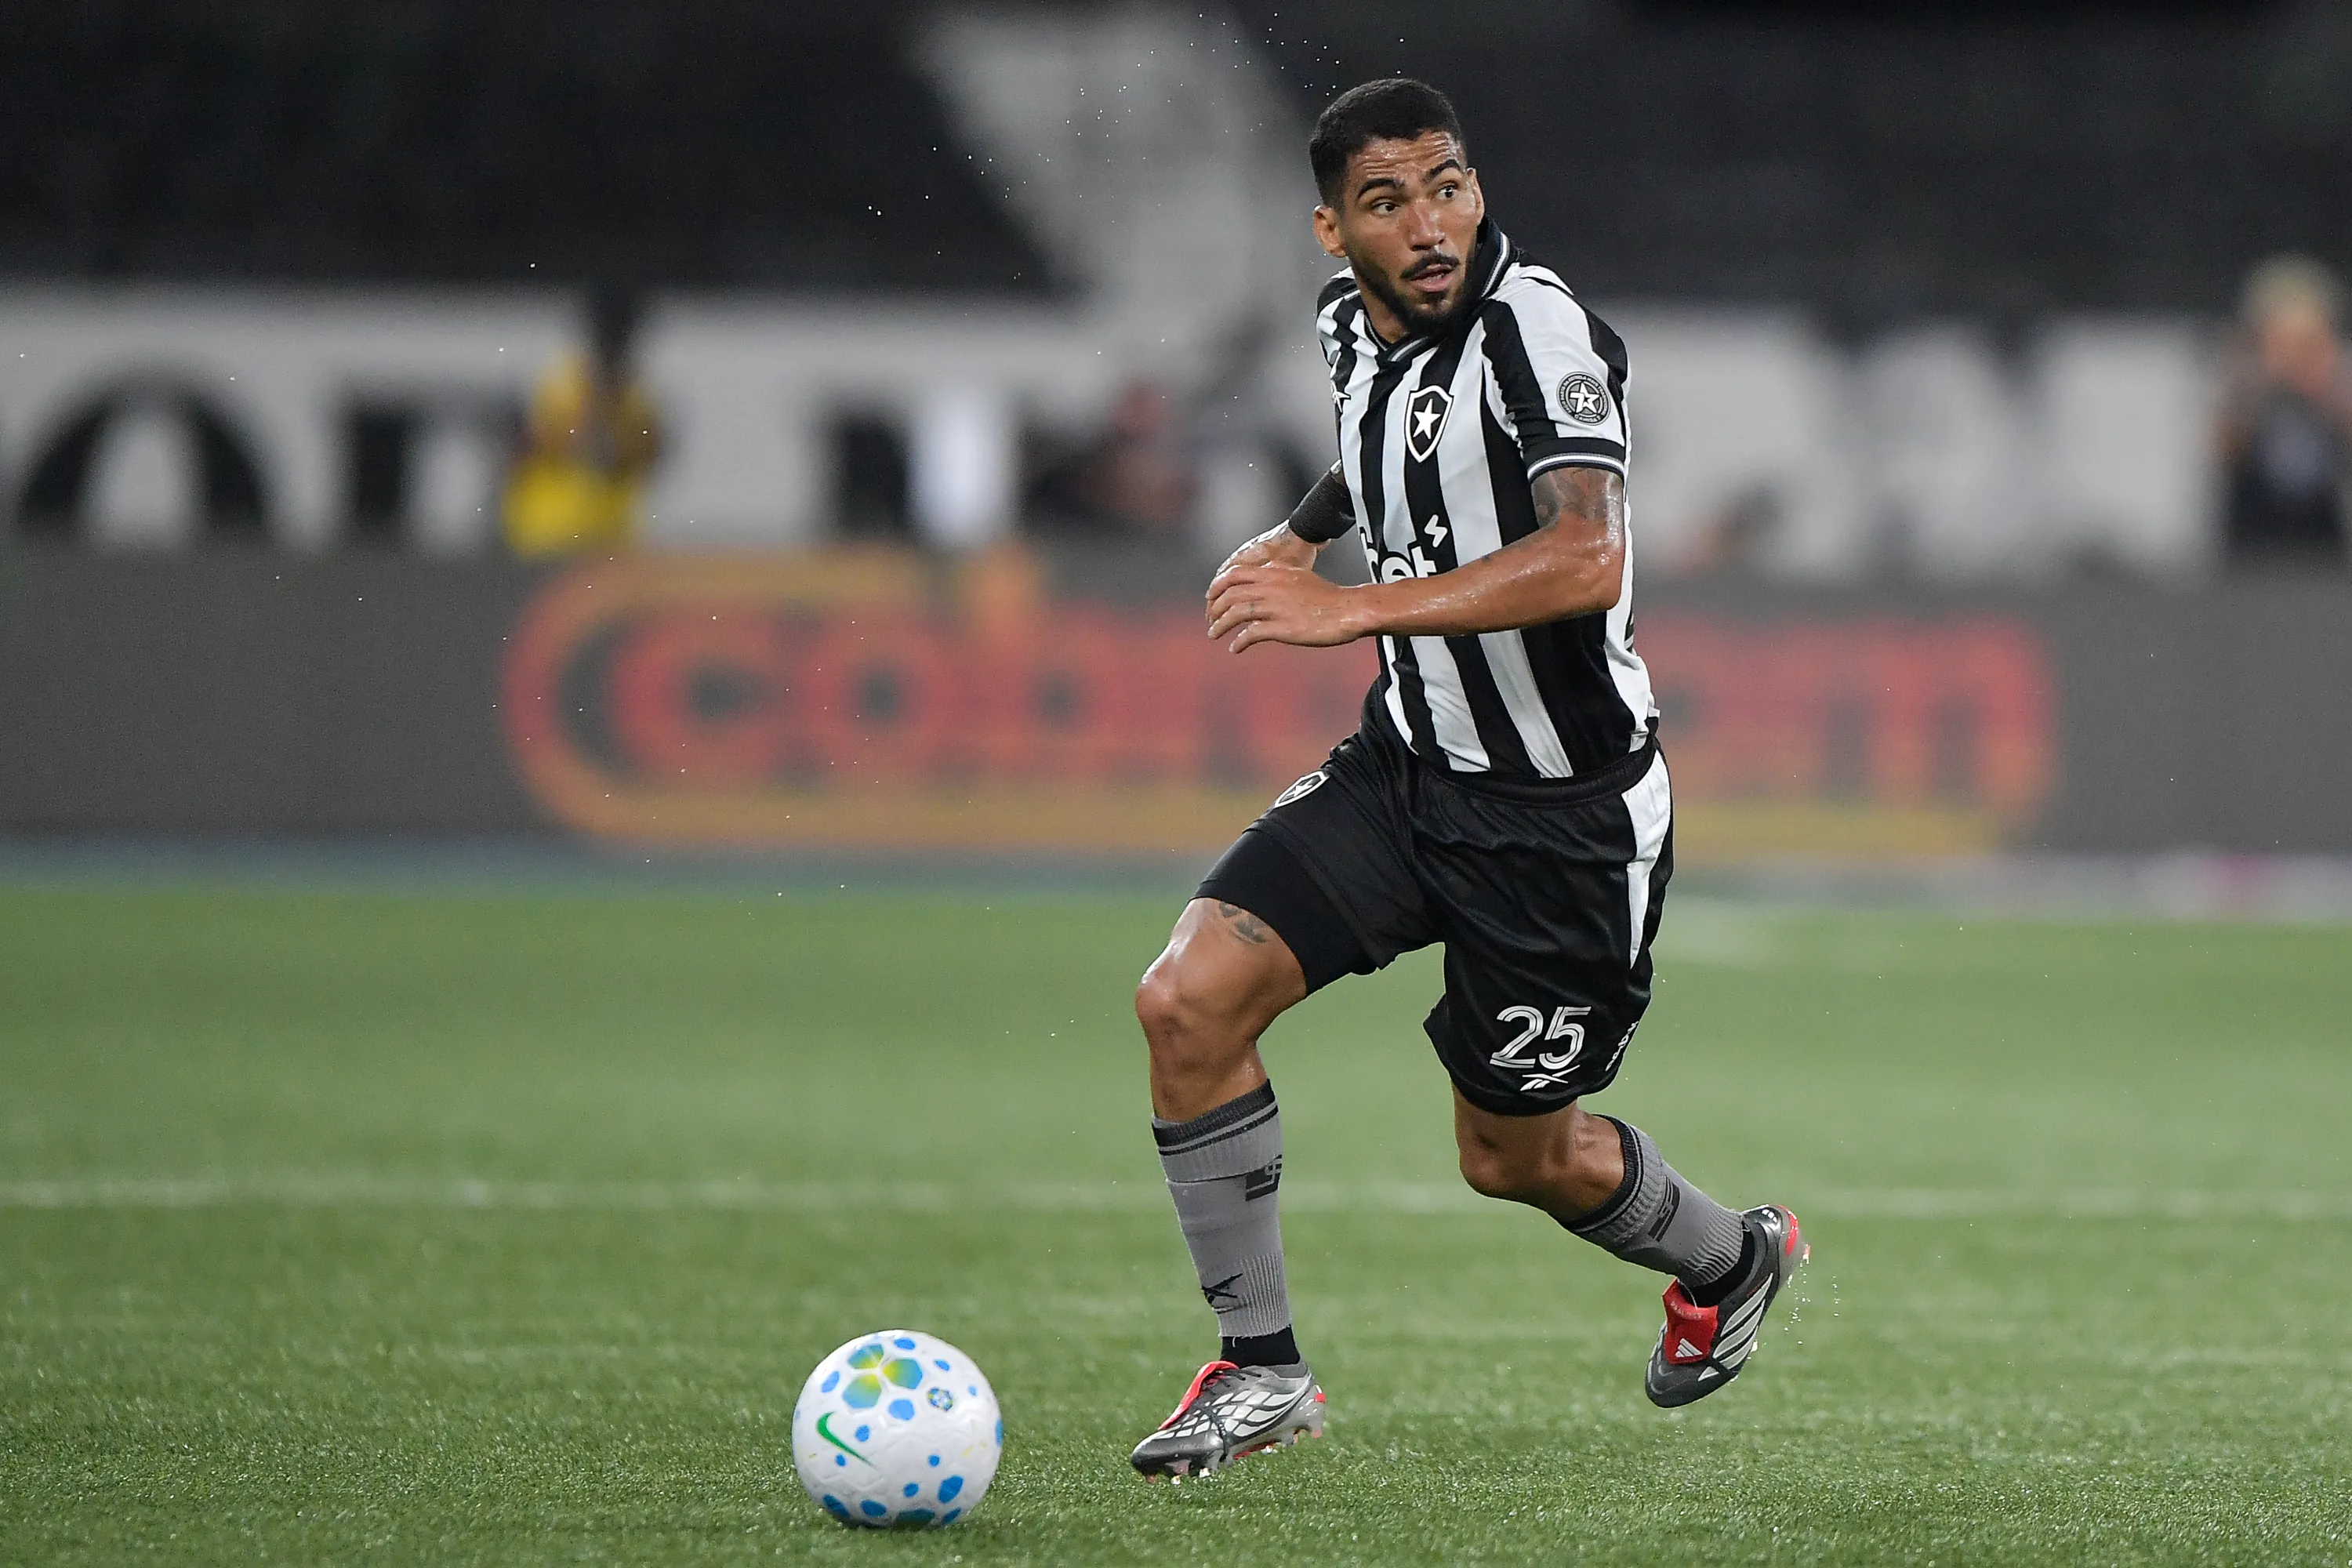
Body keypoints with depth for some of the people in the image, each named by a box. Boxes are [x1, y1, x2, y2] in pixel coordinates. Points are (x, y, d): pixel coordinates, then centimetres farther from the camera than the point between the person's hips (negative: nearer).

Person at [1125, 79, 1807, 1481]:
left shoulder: (1539, 332, -23)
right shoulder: (1354, 324, 1)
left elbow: (1585, 561, -38)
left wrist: (1351, 609, -41)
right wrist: (1305, 530, 12)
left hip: (1566, 813, -6)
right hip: (1407, 768, 6)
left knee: (1516, 1156, 9)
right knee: (1189, 998, -14)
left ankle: (1729, 1260, 42)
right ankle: (1262, 1367, 0)